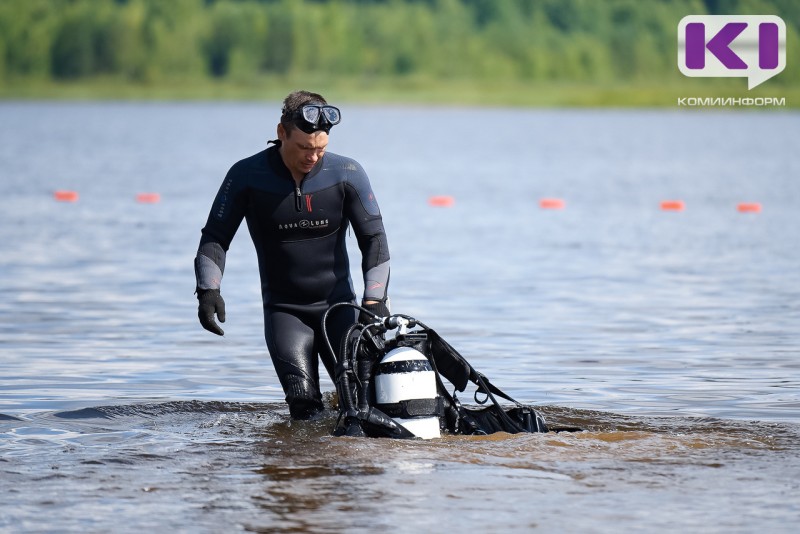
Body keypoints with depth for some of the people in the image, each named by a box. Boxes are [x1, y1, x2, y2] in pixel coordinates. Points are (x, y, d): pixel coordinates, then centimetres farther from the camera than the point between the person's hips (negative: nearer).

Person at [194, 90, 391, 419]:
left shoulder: (347, 174, -6)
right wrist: (208, 290, -16)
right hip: (283, 311, -1)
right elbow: (215, 238, -1)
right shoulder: (246, 176, -8)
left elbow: (373, 238, -3)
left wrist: (374, 300, -14)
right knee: (304, 402, -19)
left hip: (338, 305, 1)